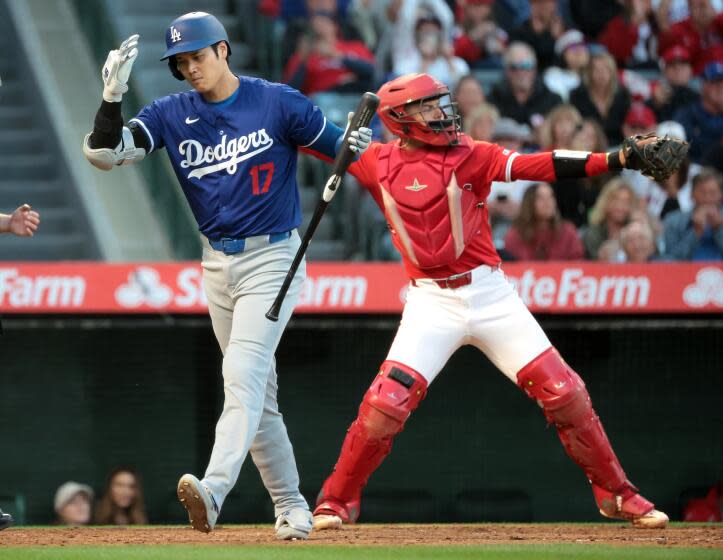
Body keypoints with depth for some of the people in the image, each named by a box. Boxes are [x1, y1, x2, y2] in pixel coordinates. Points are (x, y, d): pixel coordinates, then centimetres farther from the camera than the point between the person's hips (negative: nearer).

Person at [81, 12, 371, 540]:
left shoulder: (277, 103, -8)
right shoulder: (171, 114, 2)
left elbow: (339, 147, -3)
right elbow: (103, 153, -8)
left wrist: (361, 140, -26)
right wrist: (113, 95, -23)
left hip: (273, 258, -6)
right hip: (218, 264, 6)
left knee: (243, 374, -21)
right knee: (257, 393, 10)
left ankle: (214, 490, -37)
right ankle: (292, 508, 18)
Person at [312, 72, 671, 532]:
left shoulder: (469, 155, -1)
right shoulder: (378, 163, 3)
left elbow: (537, 166, -10)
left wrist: (618, 159, -21)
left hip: (490, 294, 0)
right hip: (430, 301, 0)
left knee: (563, 391, -4)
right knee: (389, 400, -12)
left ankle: (616, 494, 11)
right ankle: (337, 502, 8)